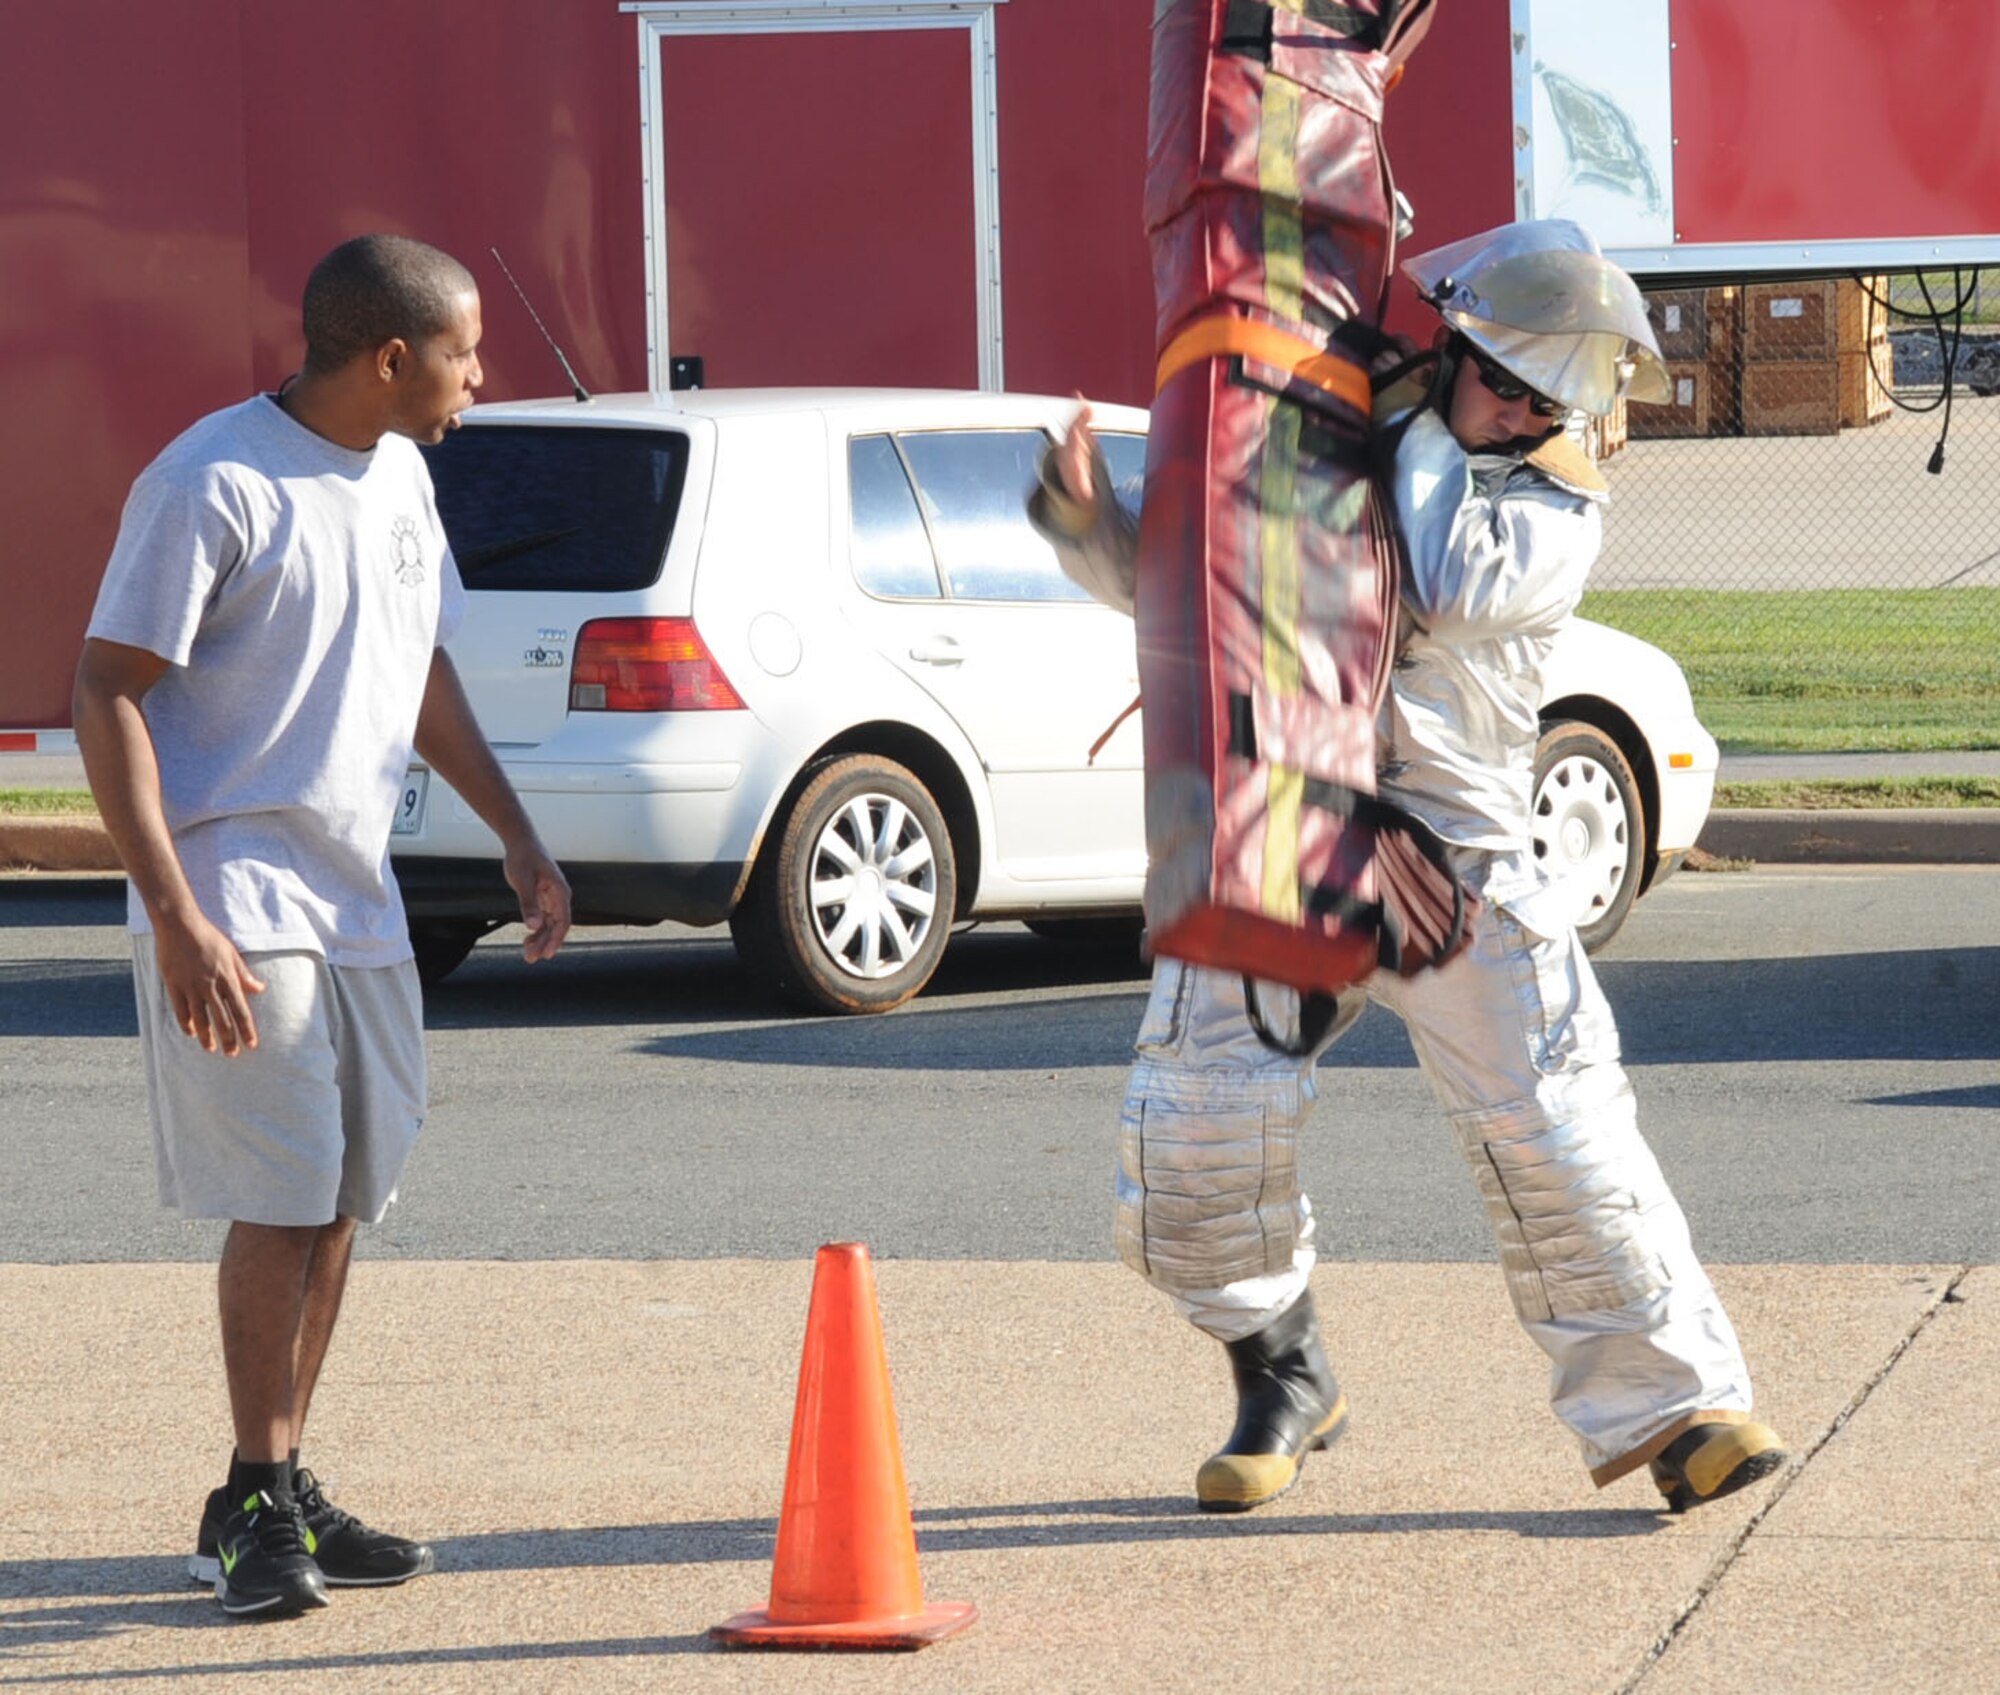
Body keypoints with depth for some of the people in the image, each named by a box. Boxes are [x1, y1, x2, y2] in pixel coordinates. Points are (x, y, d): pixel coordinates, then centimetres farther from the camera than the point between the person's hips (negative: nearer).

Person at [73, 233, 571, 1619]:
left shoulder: (399, 475, 11)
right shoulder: (215, 485, -15)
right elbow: (110, 692, -16)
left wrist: (519, 839, 19)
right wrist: (175, 915, -23)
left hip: (359, 902, 8)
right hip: (240, 905, -8)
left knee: (337, 1203, 9)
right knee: (285, 1200, -10)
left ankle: (279, 1501, 18)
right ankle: (256, 1505, 0)